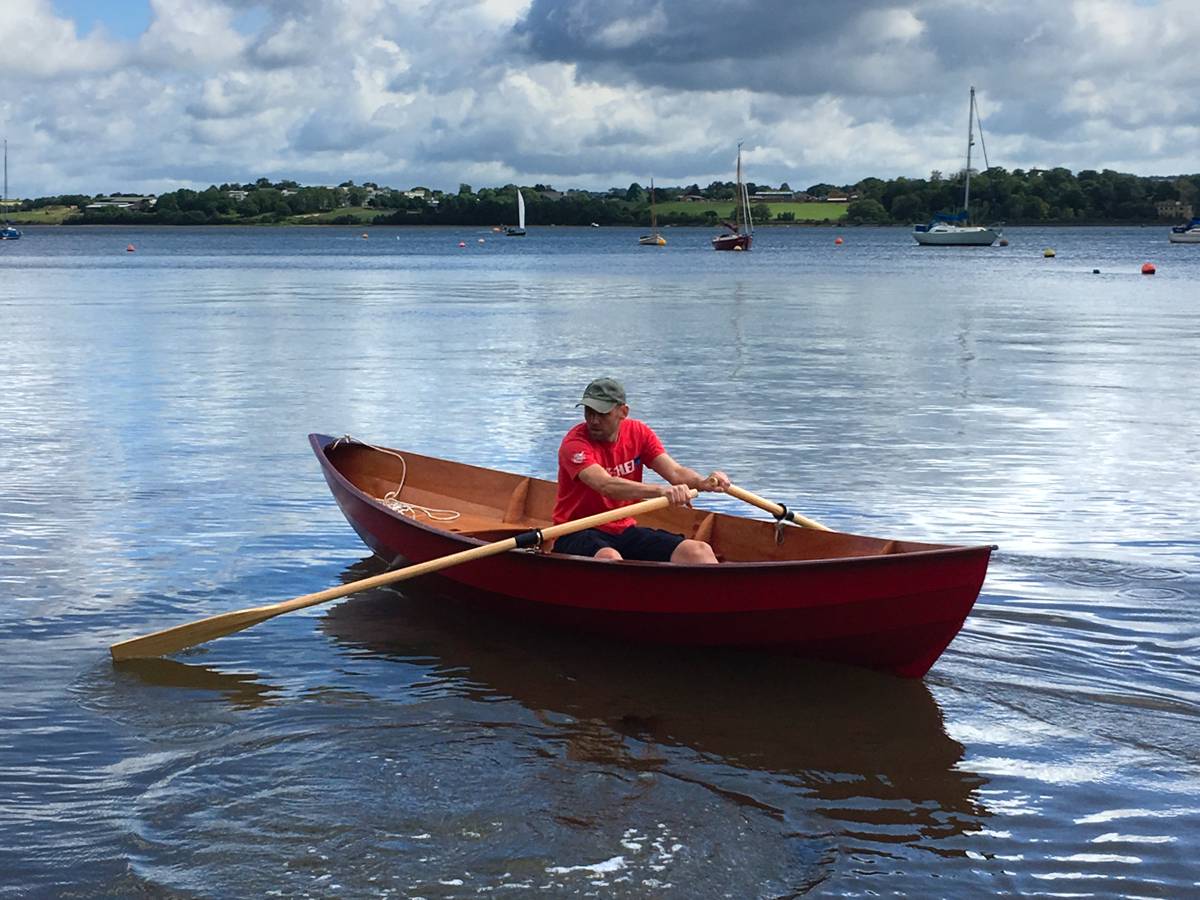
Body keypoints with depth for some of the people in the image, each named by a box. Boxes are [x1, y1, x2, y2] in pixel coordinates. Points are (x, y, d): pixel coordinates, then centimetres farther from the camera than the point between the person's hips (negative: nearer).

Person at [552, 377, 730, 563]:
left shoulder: (639, 433, 4)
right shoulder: (575, 443, -15)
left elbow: (675, 472, -7)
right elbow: (605, 486, -32)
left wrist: (703, 482, -30)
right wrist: (661, 490, -45)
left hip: (625, 530, 6)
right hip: (578, 534, -5)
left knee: (700, 552, -13)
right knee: (609, 558, -41)